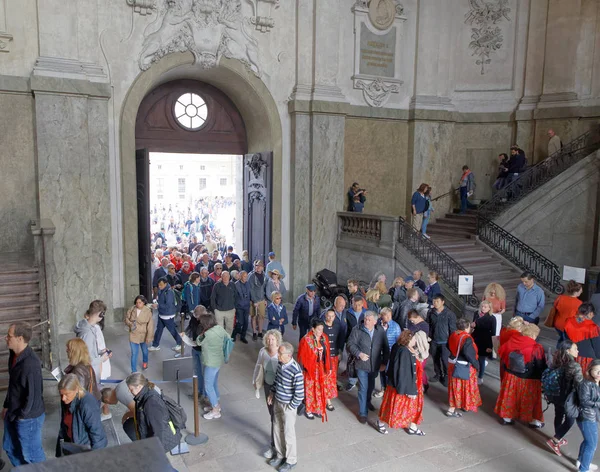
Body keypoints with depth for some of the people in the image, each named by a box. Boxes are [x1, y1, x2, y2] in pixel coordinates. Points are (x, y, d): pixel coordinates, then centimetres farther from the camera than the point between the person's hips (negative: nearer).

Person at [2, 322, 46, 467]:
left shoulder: (30, 364, -31)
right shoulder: (14, 355, -1)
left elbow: (34, 394, -25)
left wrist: (21, 415, -14)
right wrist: (7, 406, 12)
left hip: (28, 417, -9)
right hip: (13, 413, 9)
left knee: (31, 454, 10)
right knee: (10, 448, 27)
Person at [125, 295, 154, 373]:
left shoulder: (148, 311, -18)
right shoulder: (132, 309, -11)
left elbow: (150, 325, -17)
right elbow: (126, 318, 2)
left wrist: (149, 337, -18)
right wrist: (130, 324, -20)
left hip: (143, 335, 0)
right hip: (133, 335, 0)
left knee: (144, 350, 24)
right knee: (134, 353, -1)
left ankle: (145, 362, 53)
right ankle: (134, 371, 9)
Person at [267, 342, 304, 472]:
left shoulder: (296, 371, -31)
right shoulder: (280, 364, -7)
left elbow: (300, 394, -24)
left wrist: (290, 407, -15)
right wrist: (272, 393, 9)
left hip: (288, 406, -7)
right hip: (277, 402, 7)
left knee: (288, 433, 10)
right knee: (277, 429, 21)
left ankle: (291, 460, 31)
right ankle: (280, 455, 42)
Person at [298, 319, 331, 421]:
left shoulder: (324, 338, -3)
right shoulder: (306, 340, -20)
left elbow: (327, 354, 6)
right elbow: (301, 357, -15)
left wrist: (329, 367, 9)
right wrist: (302, 371, -13)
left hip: (321, 369, 5)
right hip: (309, 369, -5)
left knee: (320, 389, 16)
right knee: (309, 390, 10)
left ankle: (317, 409, 34)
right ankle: (308, 410, 28)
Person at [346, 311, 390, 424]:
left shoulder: (380, 331, -5)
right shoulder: (357, 330, -13)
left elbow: (386, 348, 2)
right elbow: (350, 344, -11)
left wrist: (384, 362, -1)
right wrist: (359, 354, -26)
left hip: (375, 365, 3)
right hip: (362, 365, -3)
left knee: (371, 386, 23)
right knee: (363, 388, -1)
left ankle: (367, 402, 50)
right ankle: (363, 413, 12)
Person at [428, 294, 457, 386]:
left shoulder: (449, 314, -12)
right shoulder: (431, 313, -2)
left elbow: (453, 329, -7)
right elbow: (428, 326, 6)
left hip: (445, 341, -4)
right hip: (434, 341, 4)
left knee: (445, 359, -4)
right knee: (435, 359, 14)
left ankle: (446, 376, 15)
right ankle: (438, 374, 32)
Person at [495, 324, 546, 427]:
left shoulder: (511, 342, -9)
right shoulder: (536, 348, -22)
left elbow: (502, 357, 5)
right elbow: (541, 367, -14)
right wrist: (542, 379, 2)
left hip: (511, 377, 4)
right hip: (529, 381, -4)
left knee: (511, 397, 20)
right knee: (529, 399, 16)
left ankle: (507, 417, 33)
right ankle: (534, 420, 32)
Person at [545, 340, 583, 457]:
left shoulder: (556, 363, -3)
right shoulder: (575, 366, -23)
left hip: (556, 396, 6)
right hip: (569, 399, -6)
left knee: (558, 417, 23)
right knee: (569, 420, 13)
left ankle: (558, 439, 41)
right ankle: (554, 440, 11)